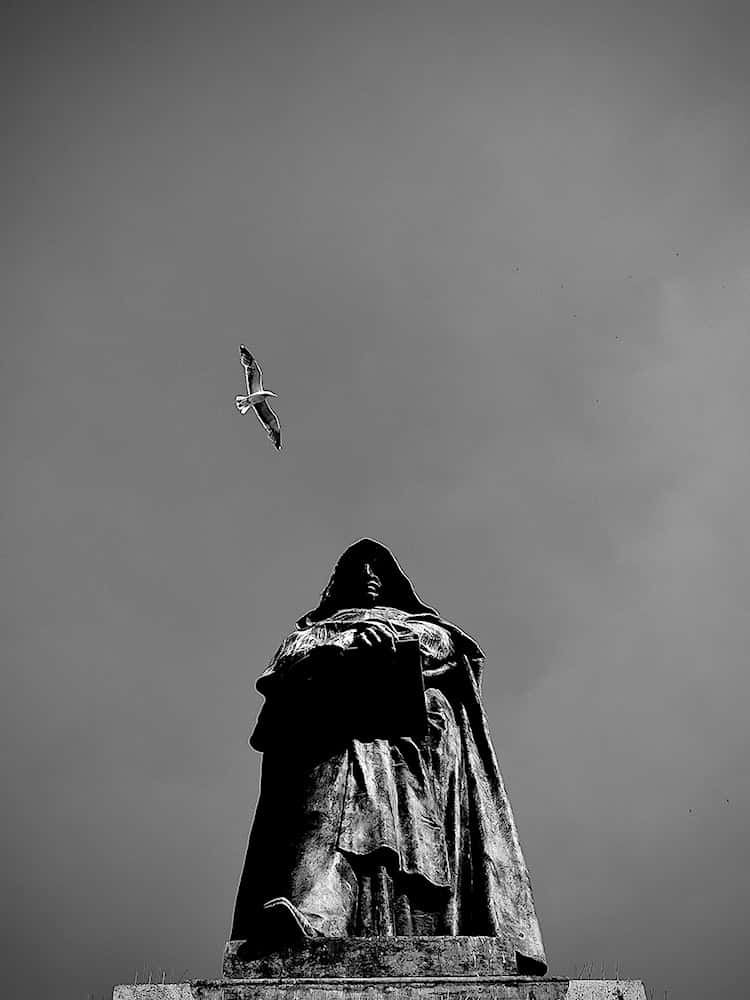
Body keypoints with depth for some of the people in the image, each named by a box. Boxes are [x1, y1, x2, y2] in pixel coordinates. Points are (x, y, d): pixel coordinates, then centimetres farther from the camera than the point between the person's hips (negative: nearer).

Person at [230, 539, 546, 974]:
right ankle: (310, 918, -53)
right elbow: (287, 667, 12)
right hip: (331, 723, 0)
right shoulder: (315, 628, 34)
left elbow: (445, 643, 12)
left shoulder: (423, 624, 36)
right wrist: (350, 648, -9)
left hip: (411, 724, 0)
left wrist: (388, 637, -7)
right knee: (332, 802, -32)